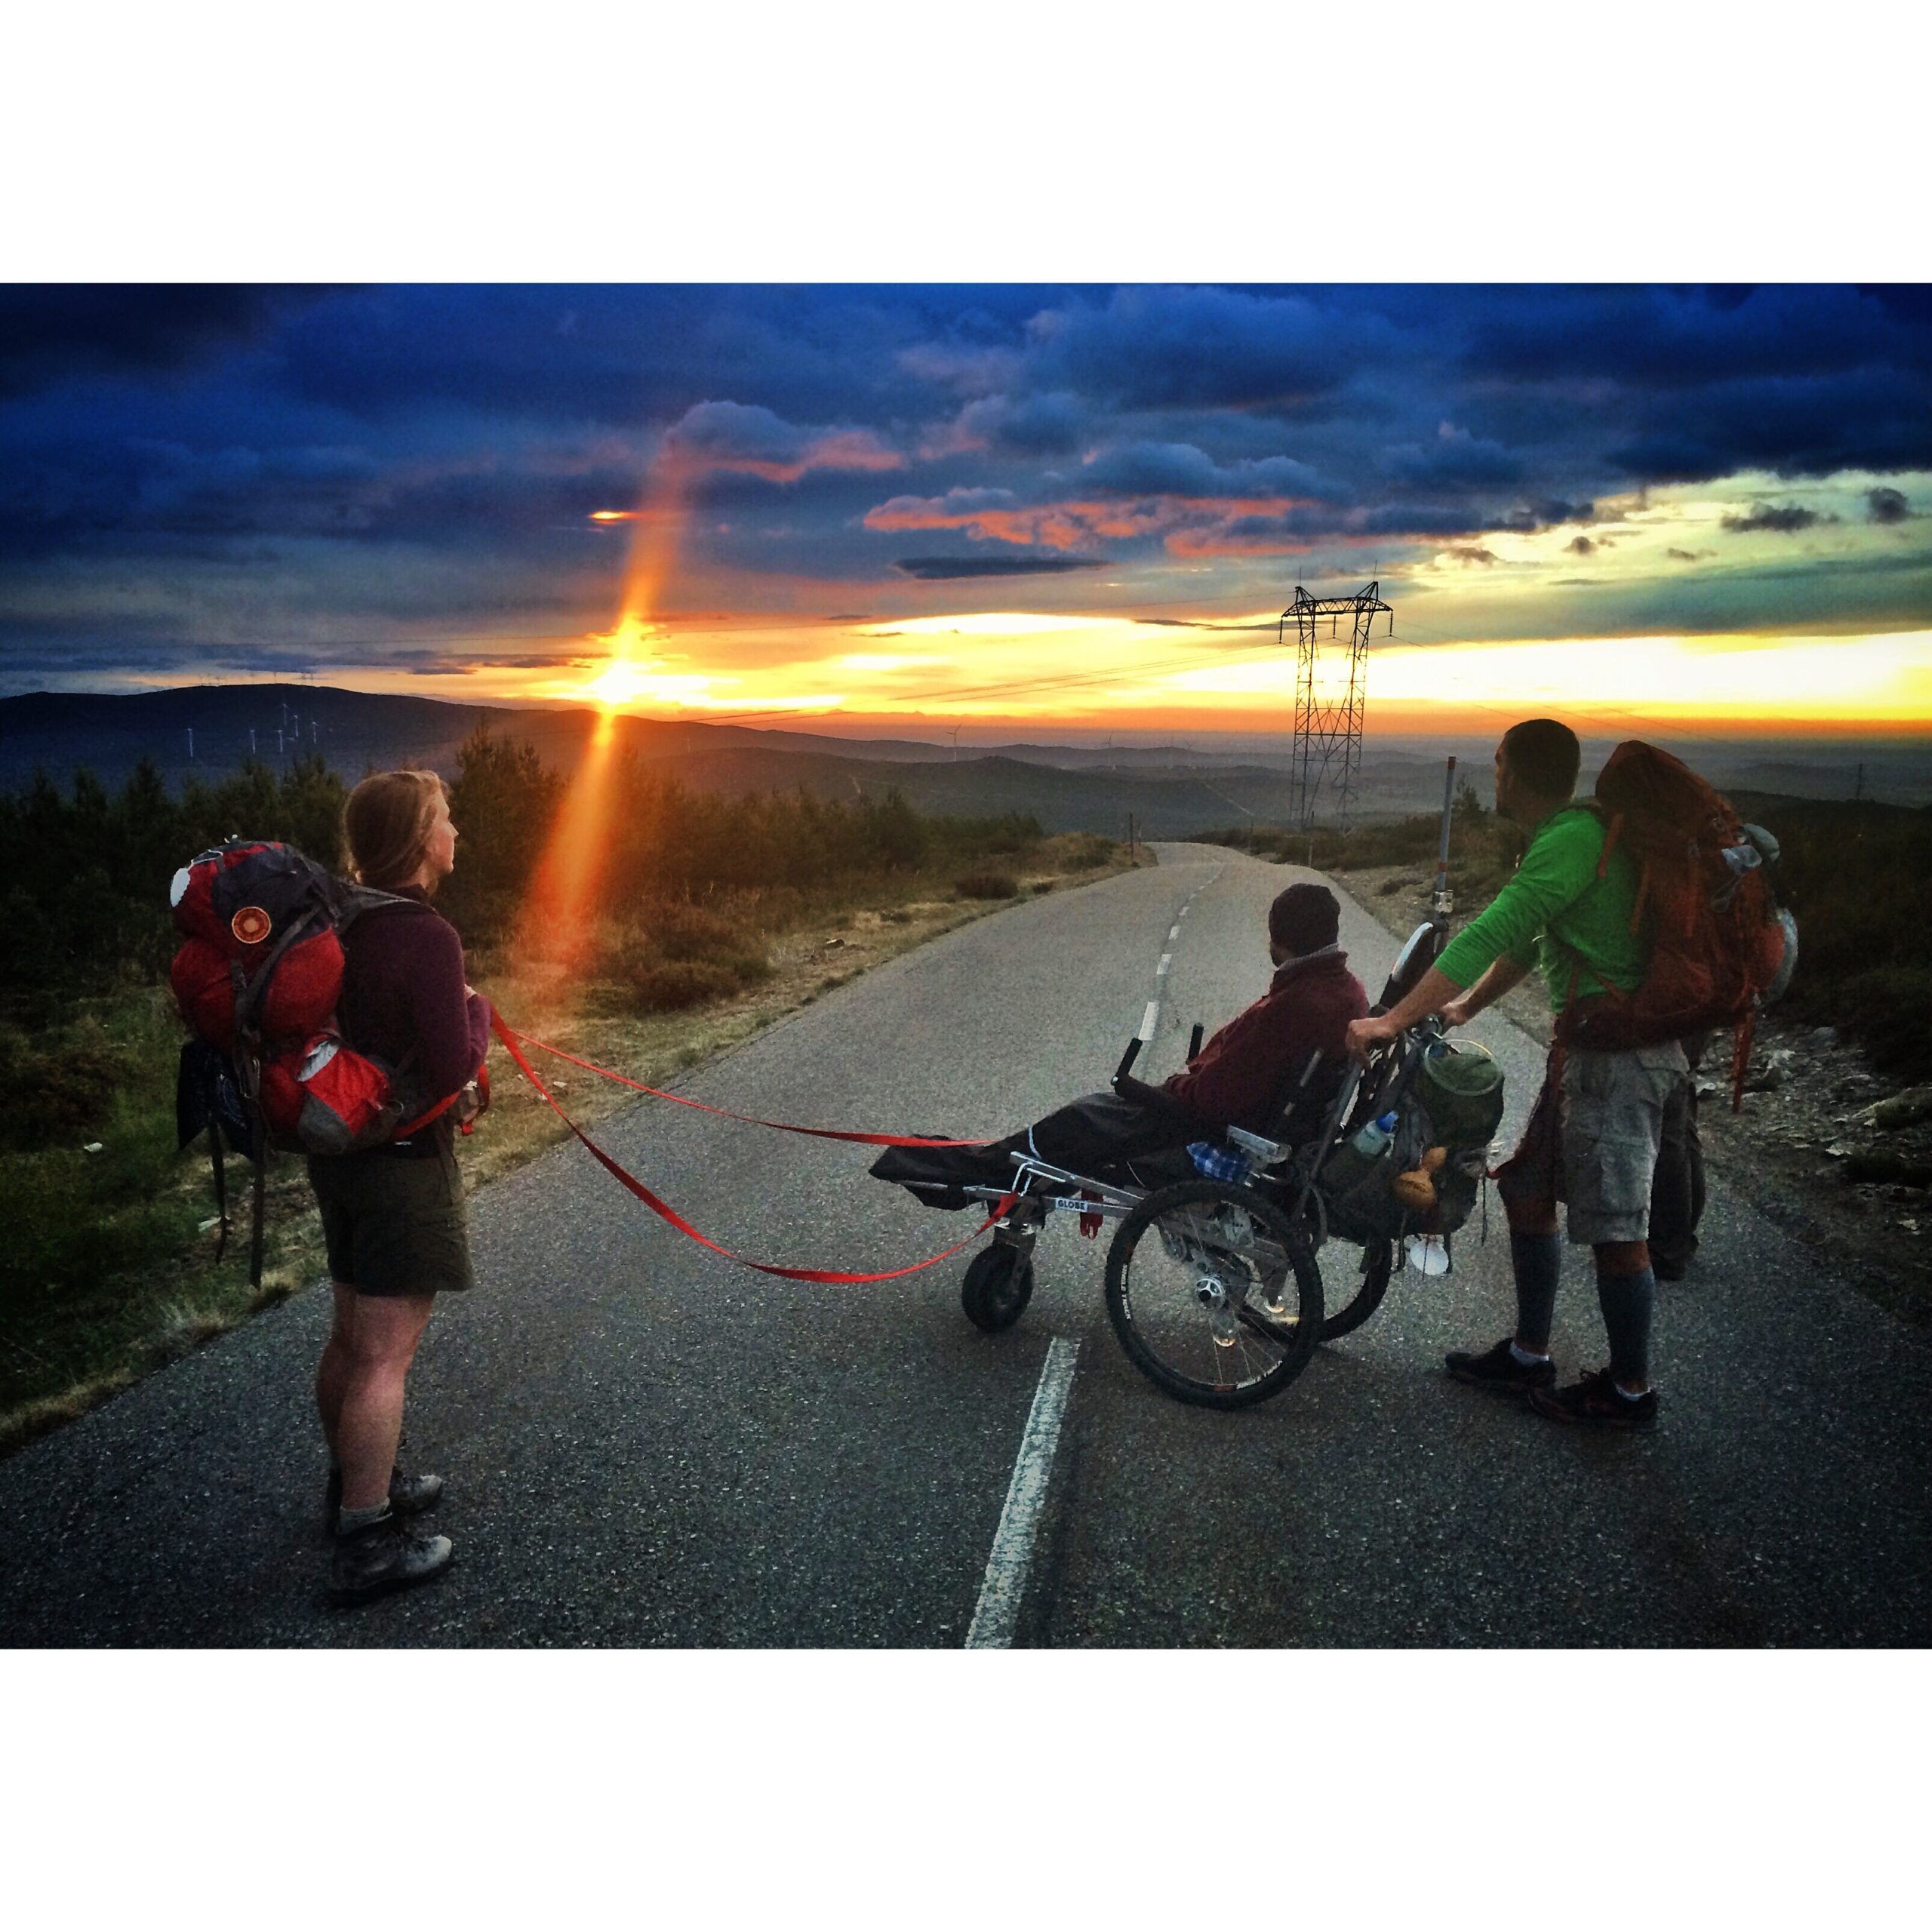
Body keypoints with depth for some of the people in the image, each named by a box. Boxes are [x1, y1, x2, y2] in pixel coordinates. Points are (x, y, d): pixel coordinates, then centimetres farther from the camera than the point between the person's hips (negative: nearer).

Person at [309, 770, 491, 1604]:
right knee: (385, 1356, -1)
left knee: (351, 1334, 21)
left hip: (340, 1151, 9)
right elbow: (452, 1070, -24)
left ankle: (355, 1483, 39)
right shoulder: (427, 938, -22)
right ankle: (366, 1543, 8)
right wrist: (477, 1011, -7)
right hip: (403, 1162, -9)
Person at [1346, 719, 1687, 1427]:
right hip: (1583, 1050, 10)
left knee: (1614, 1227, 0)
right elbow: (1527, 942, 25)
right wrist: (1465, 1008, 26)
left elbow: (1489, 935, -26)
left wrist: (1393, 1021, -26)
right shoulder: (1566, 836, 14)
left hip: (1617, 1056, -10)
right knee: (1527, 1193, 15)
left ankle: (1630, 1389, 16)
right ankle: (1528, 1355, 26)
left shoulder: (1573, 838, -19)